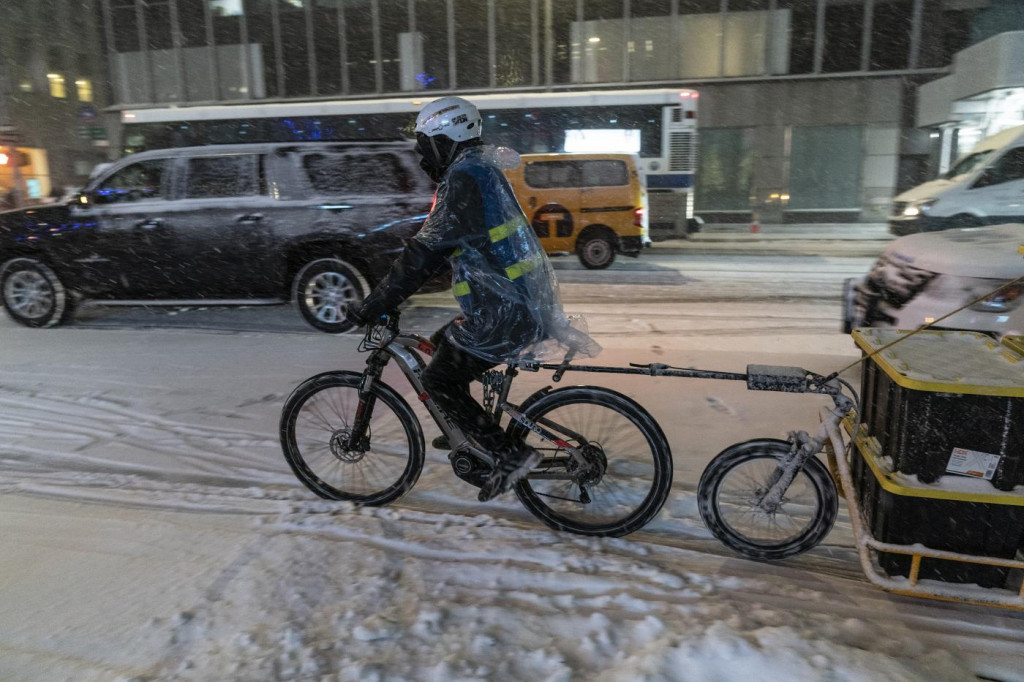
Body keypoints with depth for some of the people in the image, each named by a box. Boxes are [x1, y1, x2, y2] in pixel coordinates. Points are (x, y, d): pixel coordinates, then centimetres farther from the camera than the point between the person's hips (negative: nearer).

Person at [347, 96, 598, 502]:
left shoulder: (465, 179, -15)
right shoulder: (482, 172, 16)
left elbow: (424, 252, -19)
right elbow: (439, 248, 23)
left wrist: (371, 308, -13)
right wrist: (389, 294, 23)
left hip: (506, 315, -10)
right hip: (529, 302, 10)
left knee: (438, 380, -2)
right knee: (441, 346, 22)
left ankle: (510, 454, 1)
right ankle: (470, 432, 35)